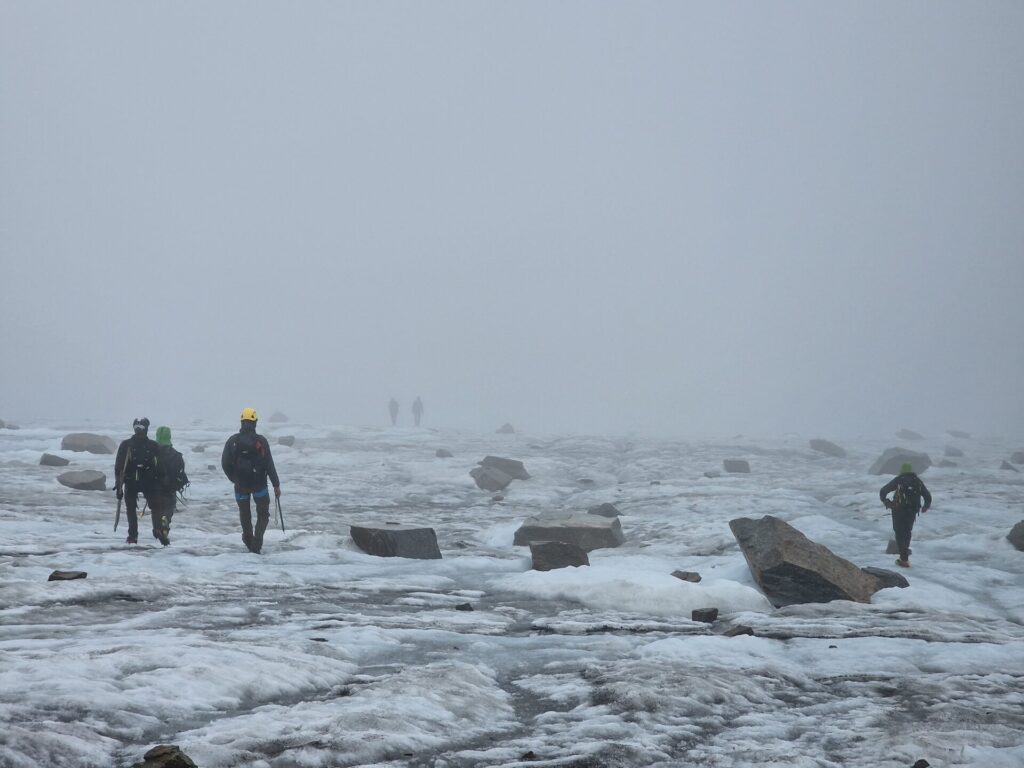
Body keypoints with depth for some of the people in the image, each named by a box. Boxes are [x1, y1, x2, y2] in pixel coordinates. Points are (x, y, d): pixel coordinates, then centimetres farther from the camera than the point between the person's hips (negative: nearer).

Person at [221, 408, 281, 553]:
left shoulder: (232, 441, -5)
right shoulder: (261, 441, -11)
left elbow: (225, 463, -2)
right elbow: (269, 464, -10)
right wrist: (276, 485, -3)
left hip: (240, 485, 2)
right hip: (259, 484, -2)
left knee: (244, 514, 21)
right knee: (263, 514, 10)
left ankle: (248, 540, 31)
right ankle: (257, 543, -6)